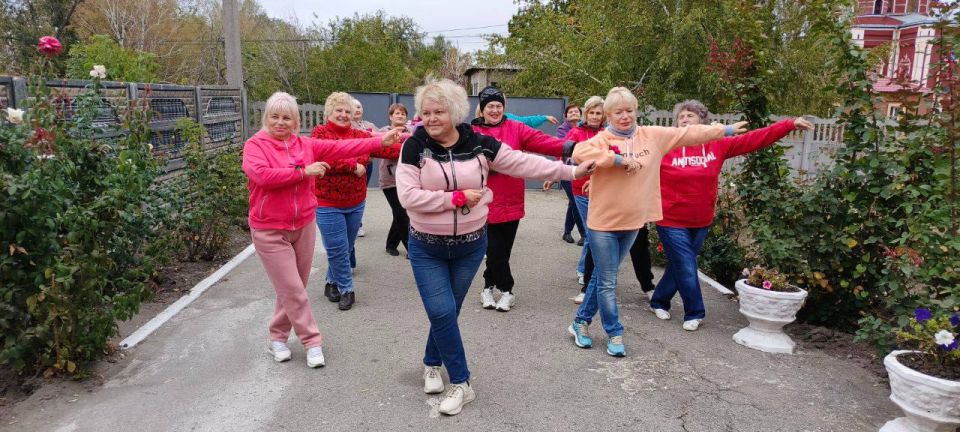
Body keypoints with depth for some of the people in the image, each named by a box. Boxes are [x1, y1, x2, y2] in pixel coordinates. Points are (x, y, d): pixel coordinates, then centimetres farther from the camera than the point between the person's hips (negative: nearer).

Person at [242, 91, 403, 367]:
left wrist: (381, 142, -7)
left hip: (303, 226, 5)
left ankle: (278, 338, 31)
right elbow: (262, 174, -25)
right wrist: (303, 171, -22)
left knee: (294, 288, 14)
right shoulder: (255, 145, -8)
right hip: (270, 230, -5)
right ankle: (312, 341, 8)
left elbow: (342, 148, -1)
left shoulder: (306, 145, 4)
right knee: (292, 290, -4)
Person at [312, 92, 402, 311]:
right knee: (338, 249, -3)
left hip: (356, 203, 5)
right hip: (328, 205, -5)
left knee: (347, 246, 16)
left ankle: (332, 282, 36)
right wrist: (353, 165, -20)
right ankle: (346, 290, 12)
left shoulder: (360, 135, 5)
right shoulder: (320, 133, -7)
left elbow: (385, 148, -1)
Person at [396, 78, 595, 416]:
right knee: (442, 312, -7)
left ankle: (432, 364, 38)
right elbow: (407, 196, -20)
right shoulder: (415, 147, -12)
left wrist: (571, 171, -6)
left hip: (470, 245, 2)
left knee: (449, 311, 13)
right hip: (426, 248, -2)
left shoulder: (480, 144, -6)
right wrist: (457, 198, -20)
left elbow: (524, 164, -4)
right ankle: (461, 384, 11)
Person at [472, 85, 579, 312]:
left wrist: (568, 147, -24)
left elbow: (542, 141, -9)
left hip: (511, 202, 2)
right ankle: (506, 290, 23)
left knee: (502, 249, 10)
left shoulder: (515, 129, 3)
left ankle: (489, 287, 29)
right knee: (496, 249, 1)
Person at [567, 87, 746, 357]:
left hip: (633, 222, 5)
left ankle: (581, 322, 32)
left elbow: (688, 134, 9)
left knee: (603, 277, 17)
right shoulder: (602, 140, -12)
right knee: (607, 282, 4)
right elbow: (579, 153, -31)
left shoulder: (652, 136, 3)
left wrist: (726, 130, 13)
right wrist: (619, 159, -31)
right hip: (603, 223, -5)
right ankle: (615, 334, 20)